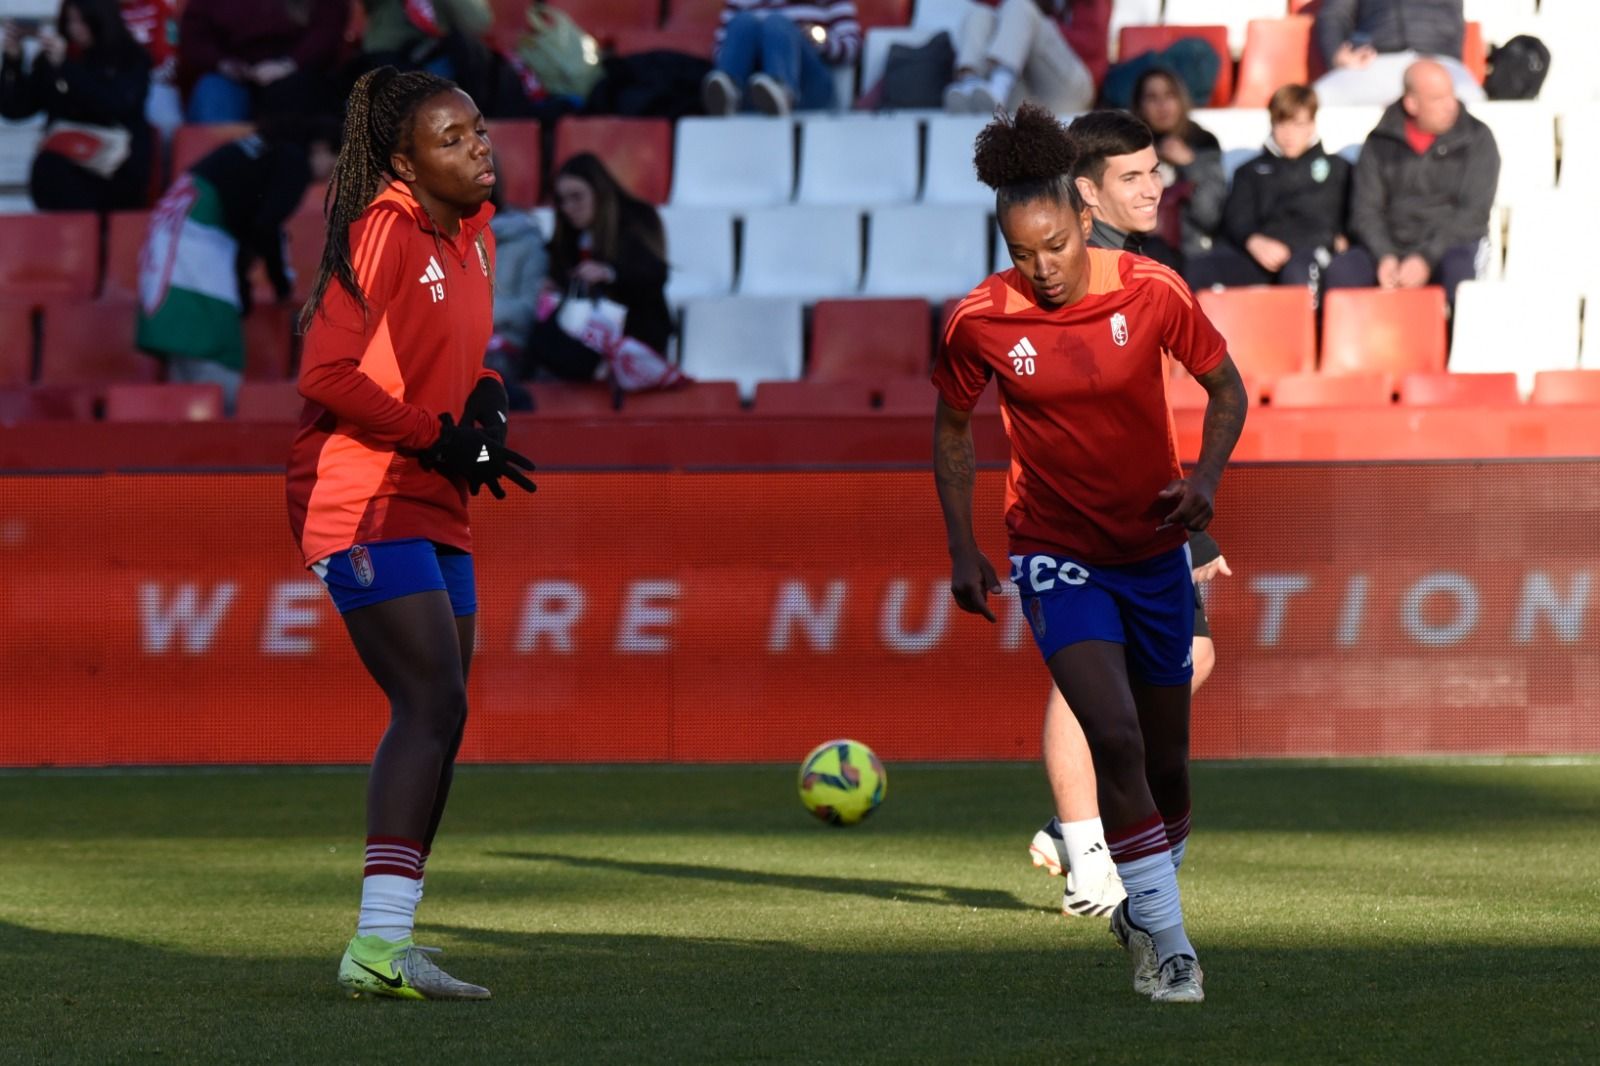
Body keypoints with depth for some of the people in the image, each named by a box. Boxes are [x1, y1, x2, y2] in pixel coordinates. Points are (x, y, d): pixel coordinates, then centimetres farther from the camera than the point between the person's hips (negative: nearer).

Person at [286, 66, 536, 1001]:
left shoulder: (474, 234, 12)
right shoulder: (386, 234, -15)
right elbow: (329, 378, -19)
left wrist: (487, 399, 4)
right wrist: (441, 438, -16)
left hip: (435, 510, 9)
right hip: (366, 505, -9)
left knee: (438, 719, 8)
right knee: (433, 705, -18)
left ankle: (389, 942, 13)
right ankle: (380, 944, -22)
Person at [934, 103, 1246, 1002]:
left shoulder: (1153, 292, -11)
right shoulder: (980, 323, -11)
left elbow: (1227, 390, 3)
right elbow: (954, 428, 6)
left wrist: (1205, 478, -14)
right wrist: (963, 549, 1)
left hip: (1154, 549, 2)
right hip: (1057, 553, -2)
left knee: (1167, 761, 10)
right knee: (1116, 740, -21)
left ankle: (1146, 908, 36)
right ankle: (1167, 943, -14)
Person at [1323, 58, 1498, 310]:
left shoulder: (1476, 139, 3)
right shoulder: (1381, 142, 9)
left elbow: (1474, 212, -4)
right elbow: (1365, 209, 4)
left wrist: (1427, 258, -17)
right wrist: (1385, 257, -17)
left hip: (1449, 244, -2)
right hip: (1390, 245, 2)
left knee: (1457, 269, -37)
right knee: (1340, 271, -27)